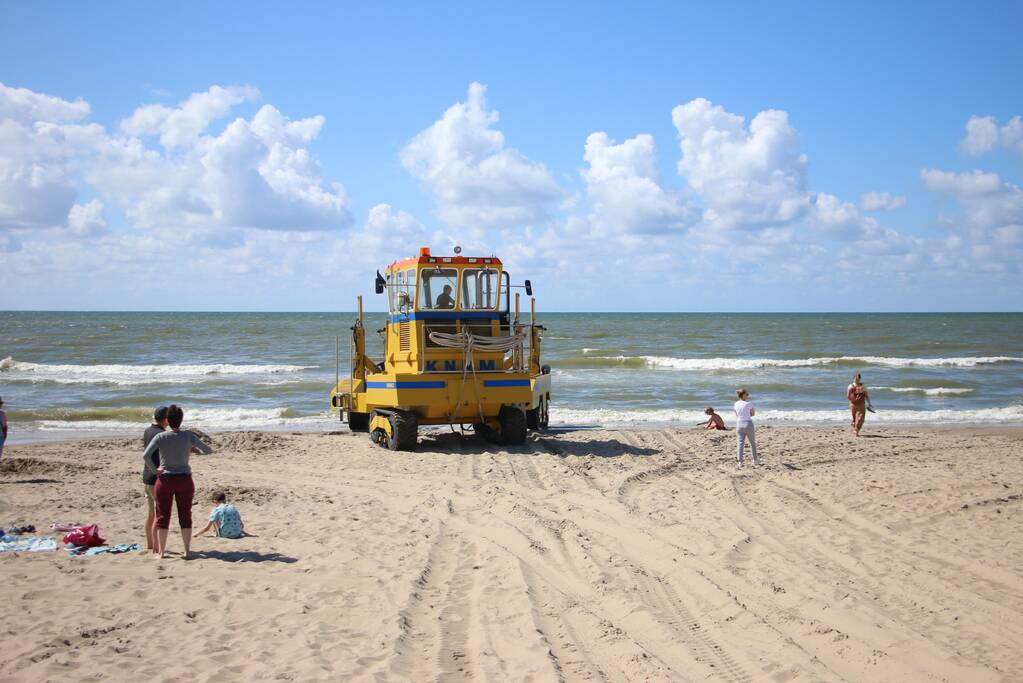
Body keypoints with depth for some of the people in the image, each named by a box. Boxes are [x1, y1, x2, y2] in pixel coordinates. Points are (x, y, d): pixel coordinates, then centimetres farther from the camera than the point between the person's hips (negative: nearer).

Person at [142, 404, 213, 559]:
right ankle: (187, 550, 10)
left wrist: (154, 469, -3)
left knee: (163, 516, 7)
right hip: (184, 480, 1)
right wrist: (195, 448, 14)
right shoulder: (188, 436, -5)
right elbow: (208, 450, -4)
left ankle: (161, 551, 8)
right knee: (185, 516, 9)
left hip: (165, 480, -1)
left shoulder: (161, 437, -8)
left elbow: (145, 455, -18)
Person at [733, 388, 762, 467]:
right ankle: (755, 460, 22)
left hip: (739, 424, 4)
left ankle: (740, 461, -2)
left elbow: (737, 416, 10)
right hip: (748, 423, -4)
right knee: (752, 443, 13)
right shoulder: (748, 404, -11)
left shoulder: (736, 404, 3)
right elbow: (753, 413, 1)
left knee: (740, 443, 4)